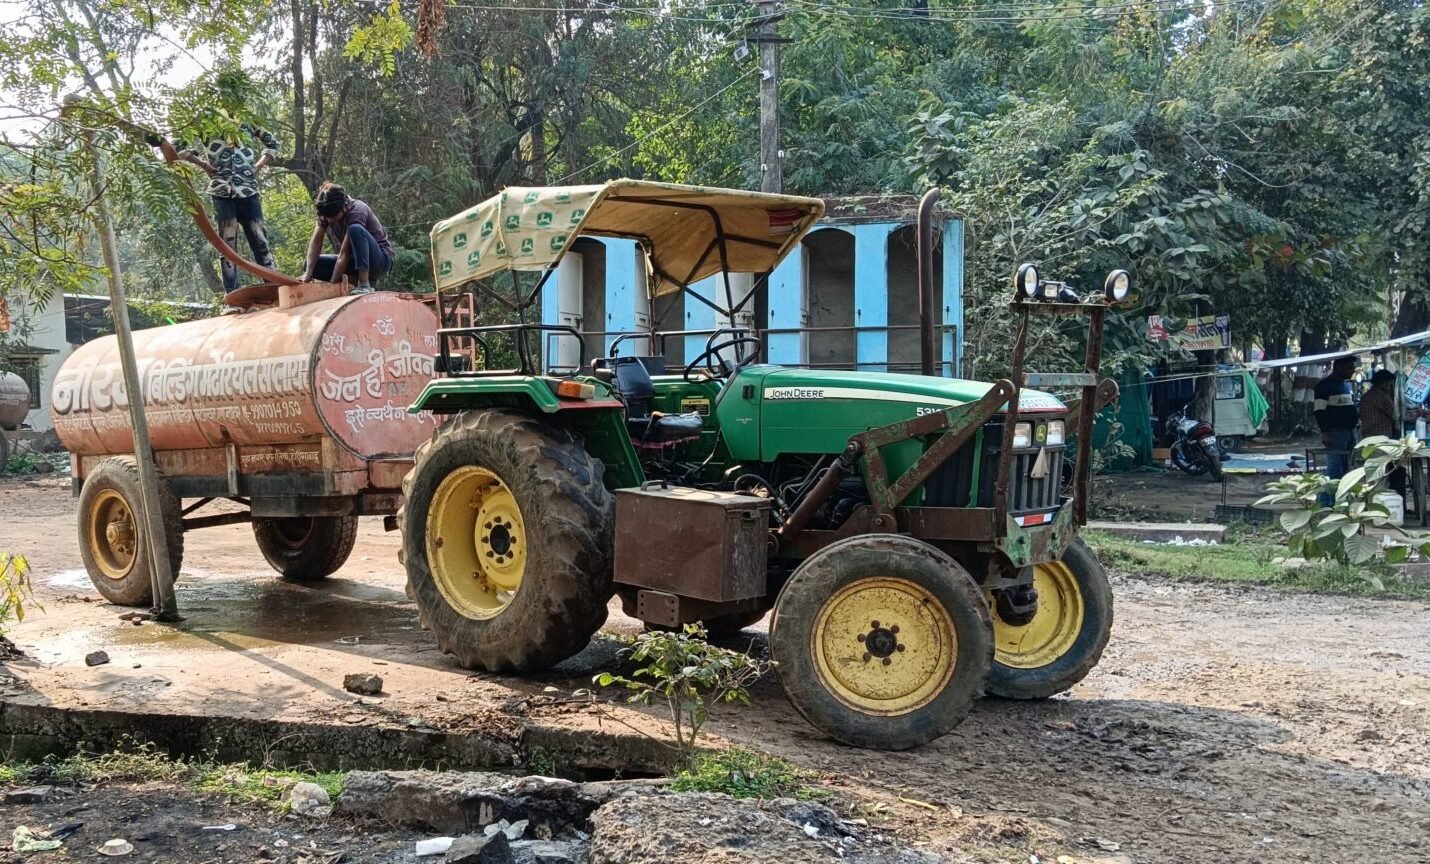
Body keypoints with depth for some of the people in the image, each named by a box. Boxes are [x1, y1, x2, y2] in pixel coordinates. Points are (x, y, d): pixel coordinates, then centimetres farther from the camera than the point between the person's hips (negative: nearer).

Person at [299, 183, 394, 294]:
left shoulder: (356, 211, -25)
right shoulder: (327, 211, -5)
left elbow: (344, 254, -27)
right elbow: (316, 242, -7)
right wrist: (308, 273, -20)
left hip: (381, 259, -7)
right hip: (355, 260, 7)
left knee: (355, 230, -34)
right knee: (312, 263, -10)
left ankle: (364, 284, -36)